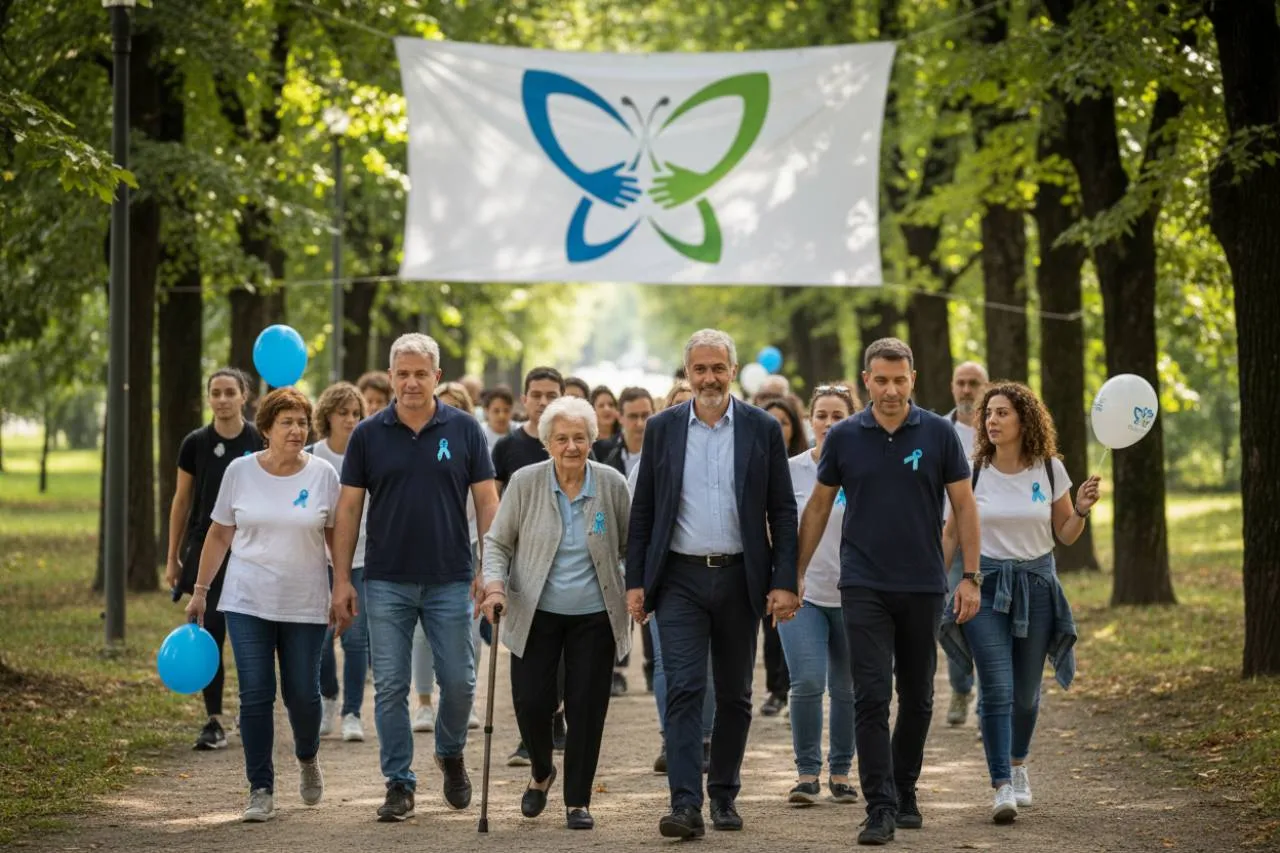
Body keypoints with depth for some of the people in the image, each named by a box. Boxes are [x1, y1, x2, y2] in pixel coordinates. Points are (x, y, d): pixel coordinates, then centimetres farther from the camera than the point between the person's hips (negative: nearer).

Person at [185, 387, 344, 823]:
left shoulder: (322, 473, -1)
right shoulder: (240, 471, 0)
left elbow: (337, 537, 5)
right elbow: (219, 534, 6)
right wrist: (200, 590, 5)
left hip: (305, 604, 0)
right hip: (248, 602, 0)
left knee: (303, 694, 2)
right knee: (255, 695, -4)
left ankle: (308, 758, 34)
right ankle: (261, 790, 5)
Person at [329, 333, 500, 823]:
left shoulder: (464, 430, 1)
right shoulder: (368, 435, 2)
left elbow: (486, 501, 1)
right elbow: (348, 509, 3)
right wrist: (341, 579, -2)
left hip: (450, 580, 0)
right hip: (387, 582, 0)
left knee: (459, 681, 3)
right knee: (390, 687, 2)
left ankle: (451, 754, 30)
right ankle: (399, 784, 10)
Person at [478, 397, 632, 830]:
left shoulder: (611, 484, -2)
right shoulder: (525, 483, -4)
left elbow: (630, 545, 10)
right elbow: (497, 542, 1)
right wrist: (494, 585, -15)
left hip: (594, 616, 0)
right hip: (536, 615, 0)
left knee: (586, 708, 0)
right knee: (531, 702, -3)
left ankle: (577, 801, 12)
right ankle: (541, 772, 27)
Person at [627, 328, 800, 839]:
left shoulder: (763, 430, 1)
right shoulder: (662, 429, 4)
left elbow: (782, 512, 2)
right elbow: (642, 511, 6)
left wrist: (784, 582, -6)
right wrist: (636, 581, 1)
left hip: (739, 578, 1)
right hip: (680, 578, -1)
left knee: (734, 696, 10)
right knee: (684, 690, -10)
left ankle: (724, 796, 23)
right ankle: (686, 806, -15)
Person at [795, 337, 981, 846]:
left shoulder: (938, 434, -2)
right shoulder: (843, 437, 0)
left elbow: (964, 505, 1)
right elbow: (818, 507, 8)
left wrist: (970, 577, -5)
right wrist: (794, 574, 6)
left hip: (923, 587, 1)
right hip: (864, 587, -1)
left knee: (916, 699, 11)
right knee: (871, 698, -10)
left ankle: (905, 794, 27)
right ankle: (880, 808, -10)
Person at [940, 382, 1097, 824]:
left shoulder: (1050, 470, 0)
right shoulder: (973, 472, -3)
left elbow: (1065, 535, 8)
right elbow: (950, 534, 5)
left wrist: (1082, 509, -11)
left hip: (1036, 584, 2)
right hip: (986, 584, -1)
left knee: (1026, 691, 11)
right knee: (998, 689, -14)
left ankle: (1017, 763, 38)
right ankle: (1003, 787, -14)